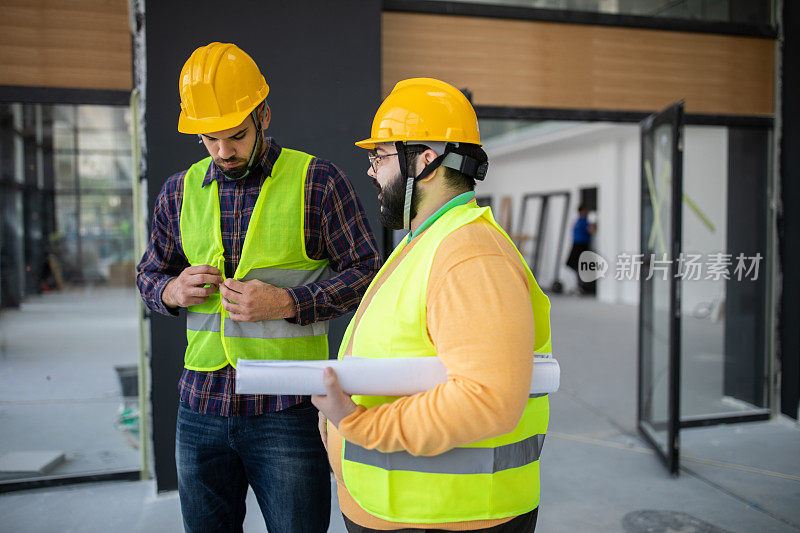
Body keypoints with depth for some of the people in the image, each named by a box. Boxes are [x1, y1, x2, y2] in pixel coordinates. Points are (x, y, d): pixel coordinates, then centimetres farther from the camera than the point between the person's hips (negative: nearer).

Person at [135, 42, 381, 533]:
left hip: (288, 411, -4)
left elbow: (366, 271, -6)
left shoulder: (317, 181, -6)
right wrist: (172, 290, -7)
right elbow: (150, 272, 18)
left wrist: (286, 303, -20)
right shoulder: (181, 190, 7)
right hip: (201, 406, 4)